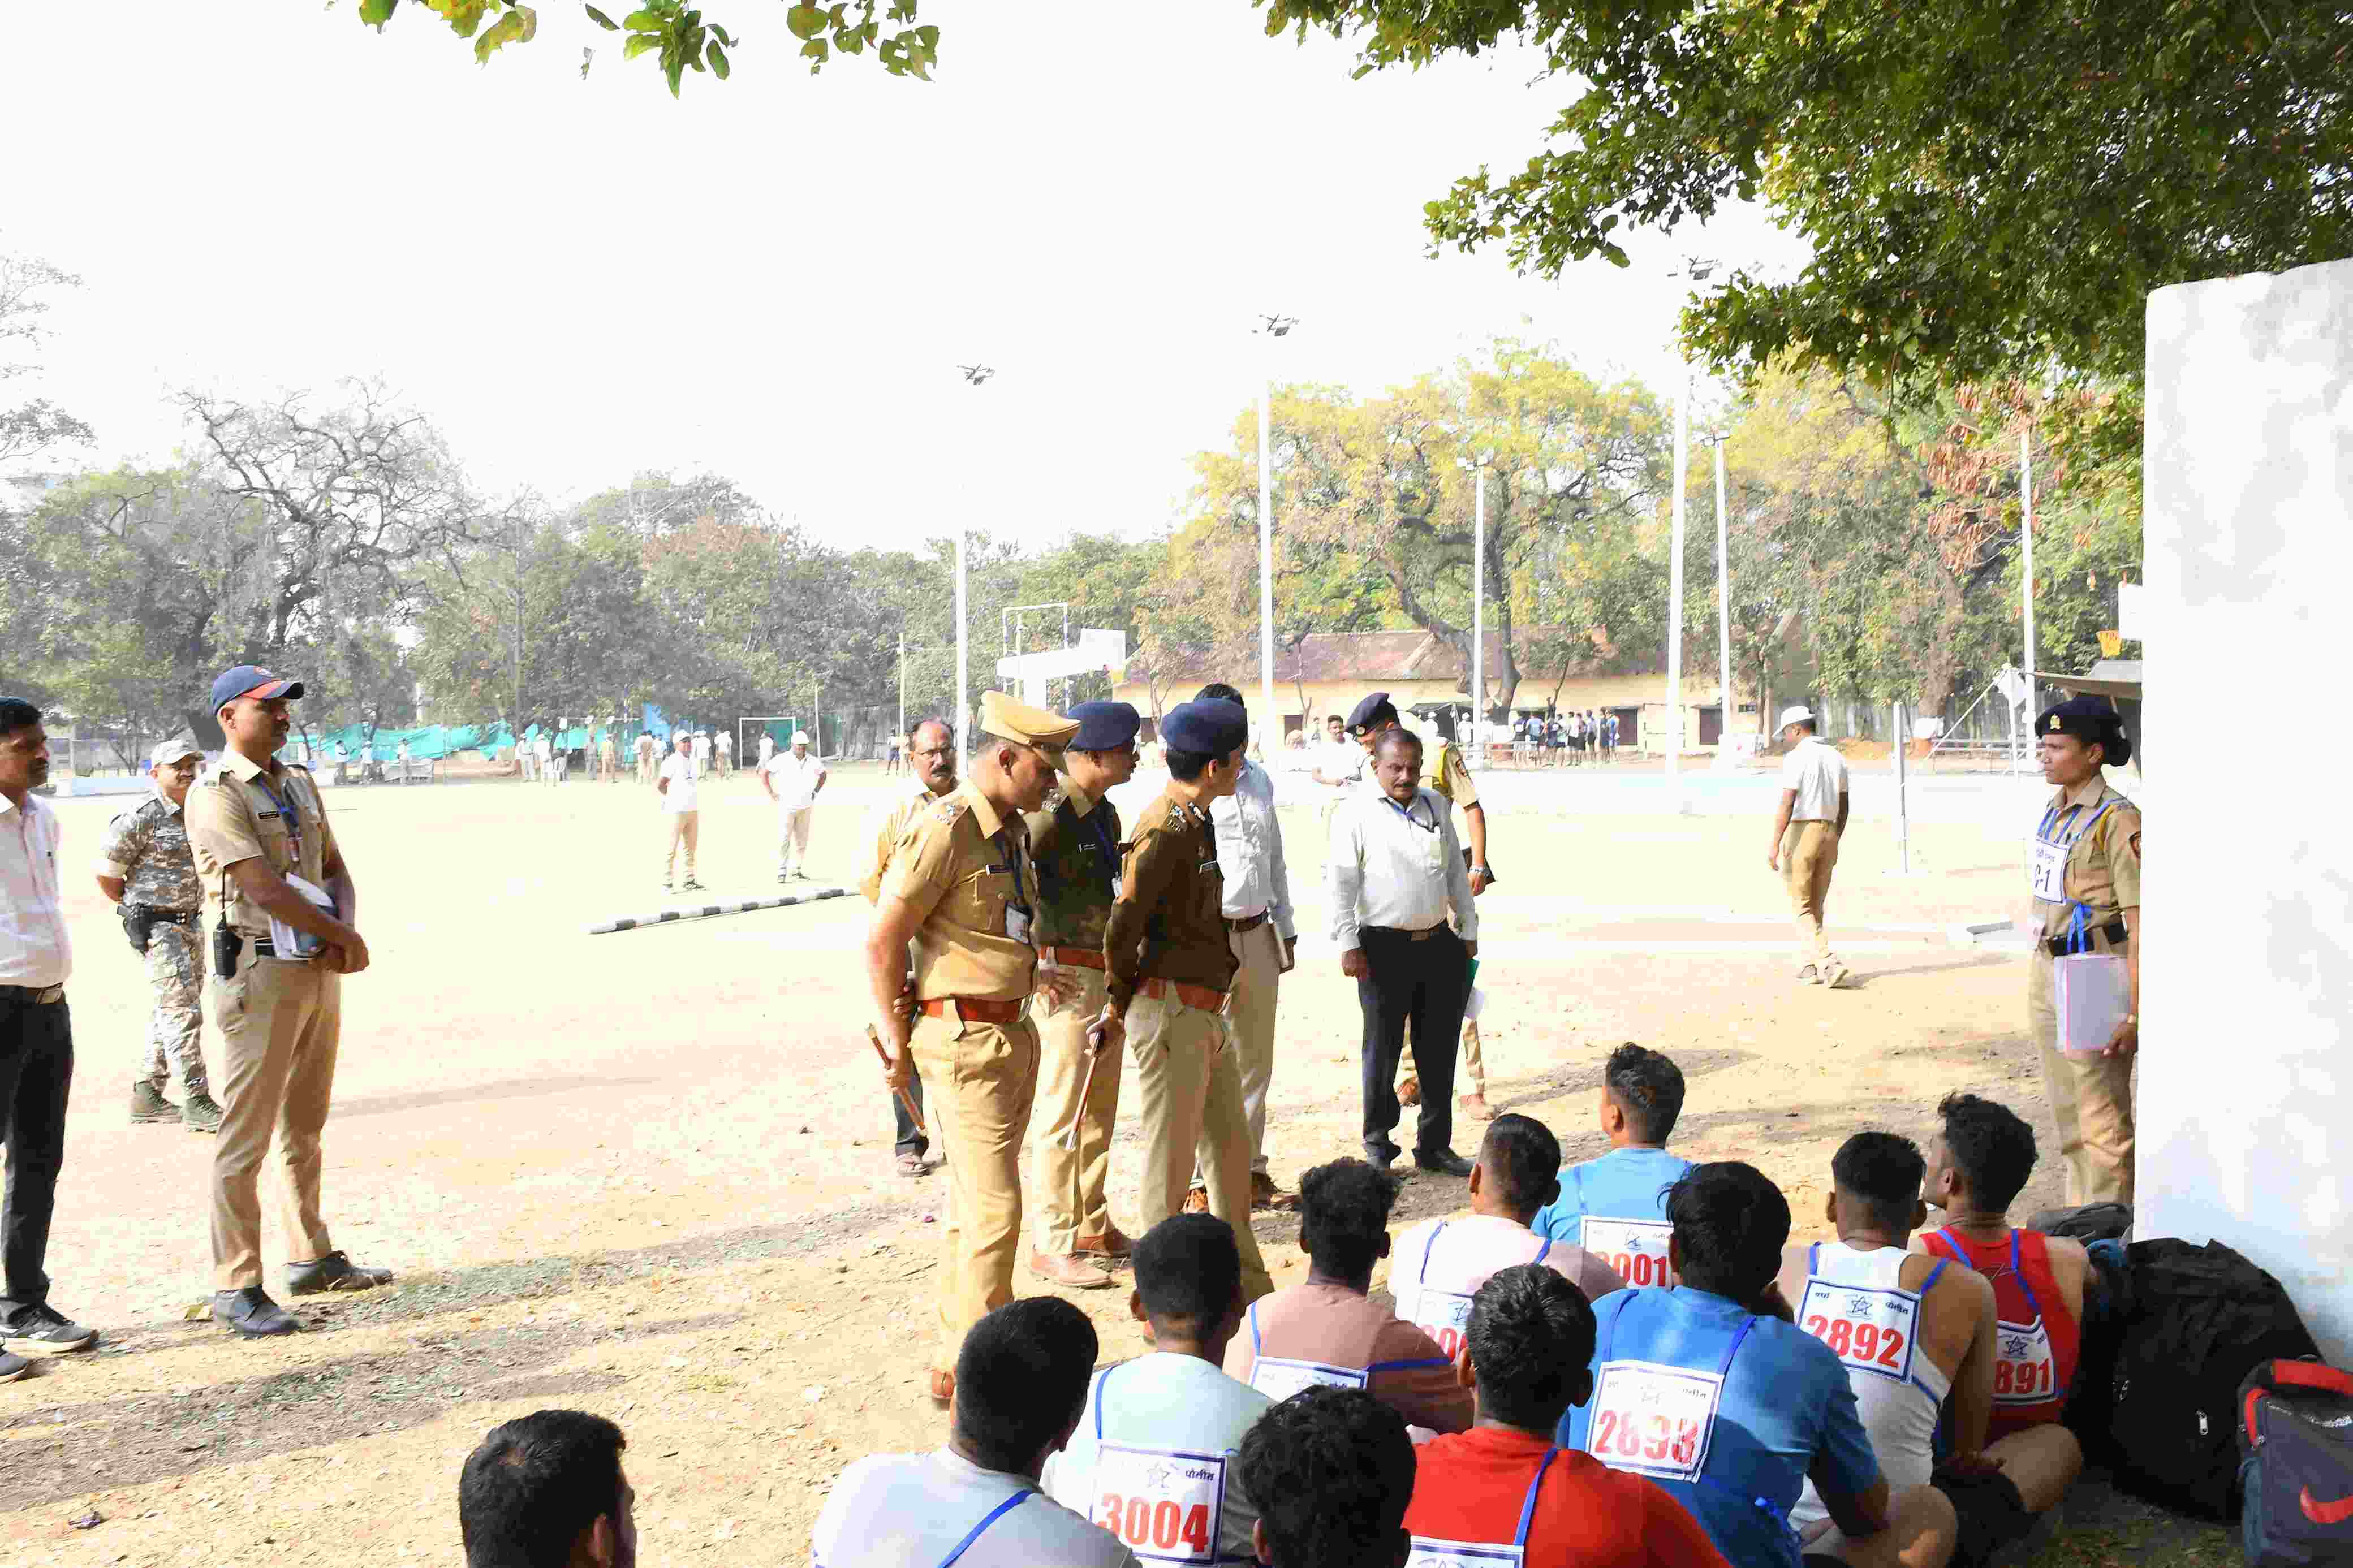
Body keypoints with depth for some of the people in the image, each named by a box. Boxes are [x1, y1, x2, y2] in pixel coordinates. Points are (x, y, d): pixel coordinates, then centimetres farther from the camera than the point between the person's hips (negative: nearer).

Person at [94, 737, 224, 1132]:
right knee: (182, 1010, -12)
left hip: (189, 924, 8)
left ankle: (146, 1097, 25)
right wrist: (140, 910, 2)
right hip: (157, 927, -8)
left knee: (173, 1011, 14)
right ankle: (197, 1102, -11)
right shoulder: (140, 819, -14)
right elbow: (107, 874, -9)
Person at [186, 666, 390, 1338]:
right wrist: (345, 938, -12)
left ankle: (312, 1258, 27)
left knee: (306, 1127, 17)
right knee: (247, 1136, -4)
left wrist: (344, 935, -4)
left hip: (319, 970, 8)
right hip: (261, 973, -8)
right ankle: (236, 1286, 2)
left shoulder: (300, 785, 15)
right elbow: (264, 888, -19)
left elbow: (335, 871, 16)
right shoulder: (217, 795, -10)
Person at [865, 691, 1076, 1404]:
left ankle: (960, 1353, 29)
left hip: (1011, 1031, 9)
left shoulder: (1013, 830, 12)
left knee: (974, 1203, 17)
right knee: (994, 1208, -8)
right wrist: (898, 1045, -11)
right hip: (964, 1036, -9)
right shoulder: (944, 830, -17)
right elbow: (882, 943, -16)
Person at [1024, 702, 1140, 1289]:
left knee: (1099, 1110, 17)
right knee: (1062, 1115, -2)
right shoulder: (1051, 816, -18)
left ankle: (1092, 1226, 30)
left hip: (1105, 973, 9)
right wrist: (1034, 966, -19)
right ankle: (1053, 1245, 7)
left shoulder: (1106, 813, 12)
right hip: (1067, 975, -9)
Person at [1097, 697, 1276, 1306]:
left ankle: (1244, 1284, 30)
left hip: (1206, 1015, 10)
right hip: (1171, 1011, -10)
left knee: (1230, 1148, 17)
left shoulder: (1196, 824, 15)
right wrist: (1120, 1007, -6)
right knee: (1170, 1159, 1)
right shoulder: (1166, 830, -17)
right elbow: (1123, 926, -20)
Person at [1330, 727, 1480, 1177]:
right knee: (1383, 1050, 4)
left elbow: (1457, 872, 18)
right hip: (1385, 948, -5)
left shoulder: (1436, 805, 12)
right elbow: (1339, 880, -9)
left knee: (1440, 1051, 9)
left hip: (1440, 943, 5)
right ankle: (1378, 1144, 19)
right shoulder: (1356, 812, -5)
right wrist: (1348, 945, -14)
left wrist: (1469, 930, 17)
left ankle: (1434, 1145, 21)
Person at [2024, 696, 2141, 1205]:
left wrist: (2134, 1012, -21)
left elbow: (2139, 922, -18)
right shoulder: (2055, 810, 10)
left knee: (2102, 1118, -2)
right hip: (2045, 971, 9)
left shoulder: (2116, 819, -16)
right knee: (2066, 1111, 18)